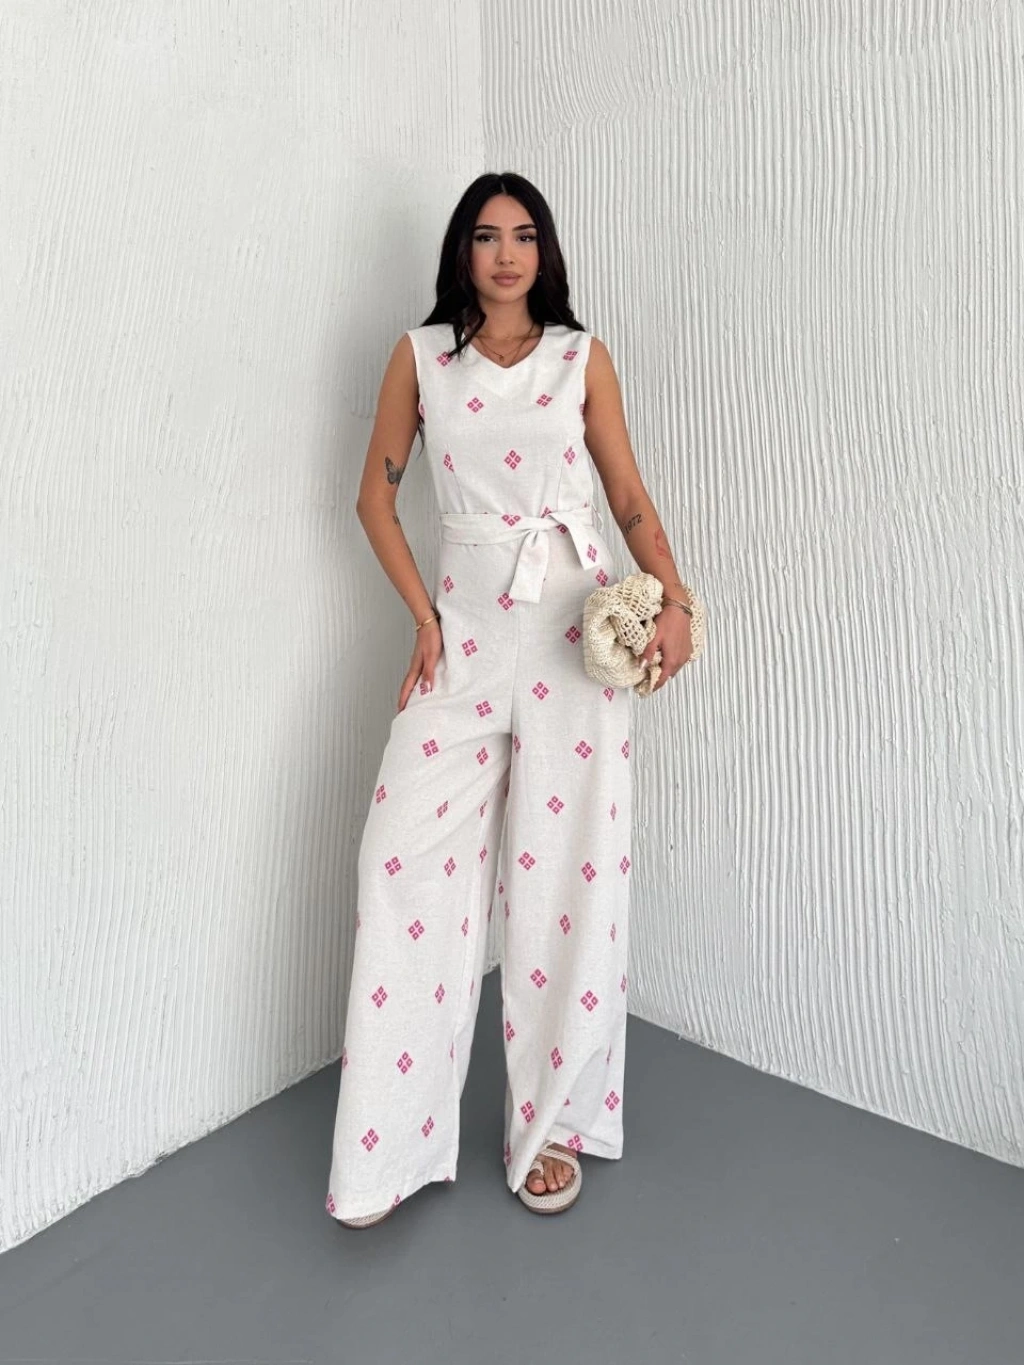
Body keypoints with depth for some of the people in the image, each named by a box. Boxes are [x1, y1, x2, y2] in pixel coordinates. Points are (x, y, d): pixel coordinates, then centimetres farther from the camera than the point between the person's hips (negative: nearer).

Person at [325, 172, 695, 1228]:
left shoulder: (584, 359, 11)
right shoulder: (420, 356, 11)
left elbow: (630, 497, 8)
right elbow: (376, 490, 12)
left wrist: (672, 600, -10)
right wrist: (421, 615, 2)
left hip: (574, 625, 0)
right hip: (465, 623, 1)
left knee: (565, 866, 0)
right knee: (408, 861, -6)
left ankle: (552, 1123, 20)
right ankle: (388, 1147, 10)